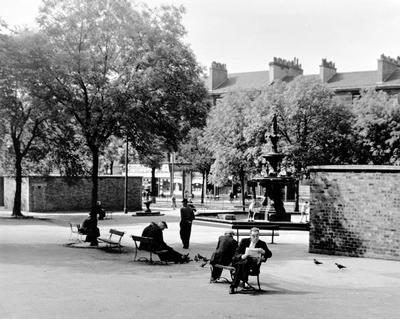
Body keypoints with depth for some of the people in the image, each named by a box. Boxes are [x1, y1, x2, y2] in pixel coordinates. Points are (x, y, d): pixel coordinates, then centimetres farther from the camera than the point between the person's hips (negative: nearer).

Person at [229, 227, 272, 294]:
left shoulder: (262, 244, 9)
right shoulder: (244, 241, 10)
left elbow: (270, 254, 0)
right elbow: (237, 253, 3)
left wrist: (263, 251, -23)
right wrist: (243, 256, -21)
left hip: (253, 264, -1)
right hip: (242, 260, 1)